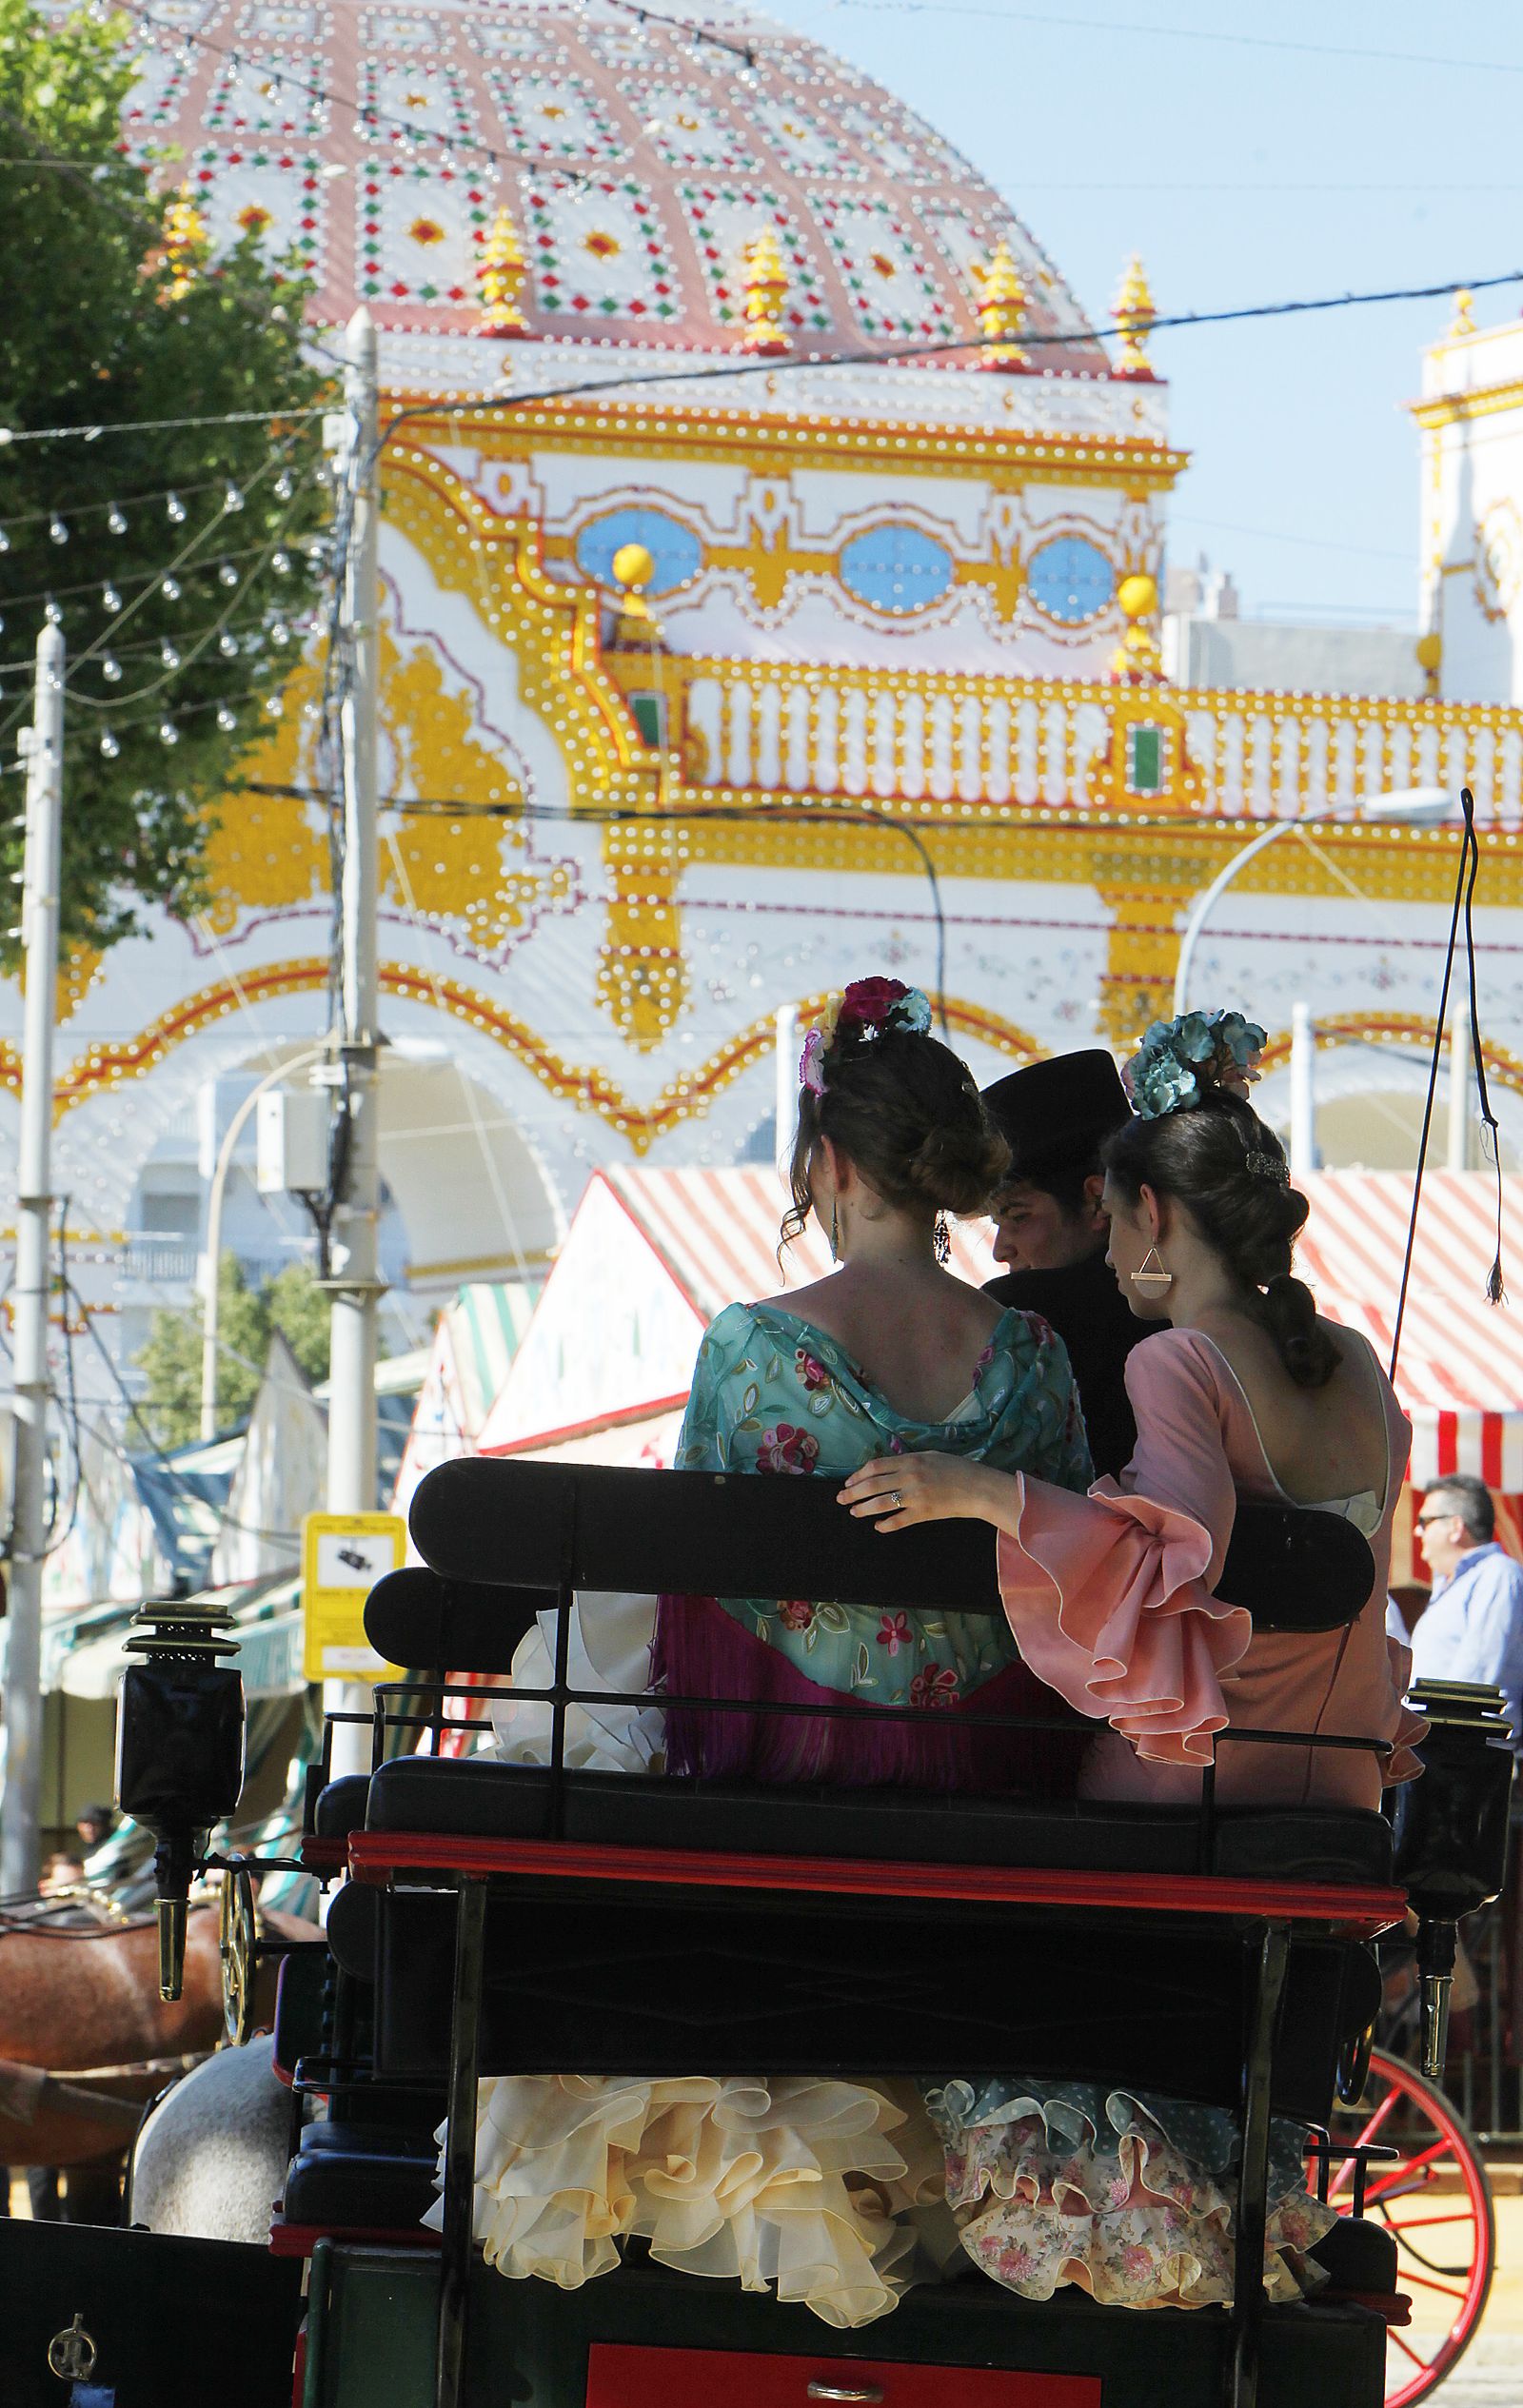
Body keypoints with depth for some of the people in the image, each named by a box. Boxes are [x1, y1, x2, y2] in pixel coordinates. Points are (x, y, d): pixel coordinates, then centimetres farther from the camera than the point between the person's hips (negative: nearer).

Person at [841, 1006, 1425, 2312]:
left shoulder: (1178, 1365, -14)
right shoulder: (1356, 1369, 10)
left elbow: (1178, 1552, -31)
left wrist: (990, 1496, -35)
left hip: (1184, 1811, -7)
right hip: (1325, 1812, 7)